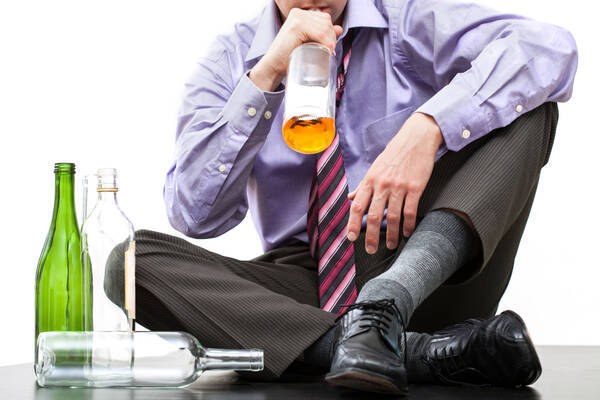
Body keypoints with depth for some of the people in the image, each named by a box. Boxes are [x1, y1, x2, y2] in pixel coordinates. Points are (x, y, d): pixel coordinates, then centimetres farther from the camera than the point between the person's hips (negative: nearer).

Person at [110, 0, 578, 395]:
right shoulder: (229, 61, 3)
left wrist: (426, 128, -33)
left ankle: (385, 303, -38)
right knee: (134, 259, -23)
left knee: (526, 106, -18)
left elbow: (549, 46, -19)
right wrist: (265, 76, -18)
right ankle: (414, 350, -34)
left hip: (428, 273, -1)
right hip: (304, 288, 2)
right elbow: (194, 213, -9)